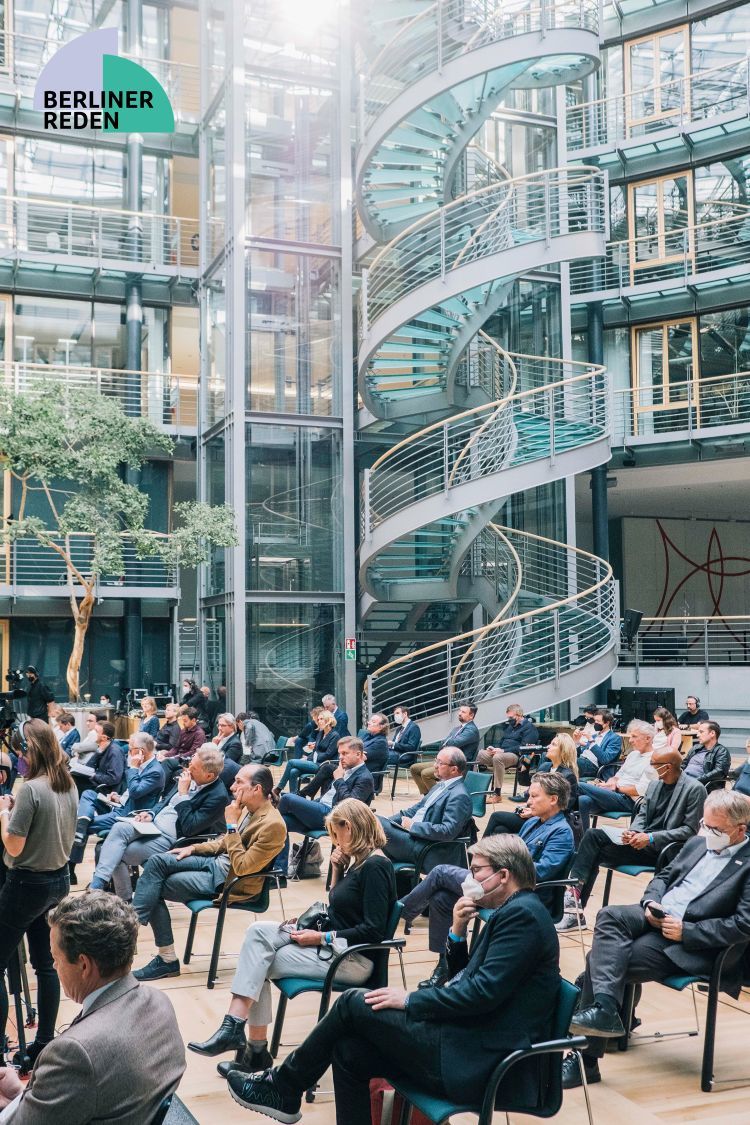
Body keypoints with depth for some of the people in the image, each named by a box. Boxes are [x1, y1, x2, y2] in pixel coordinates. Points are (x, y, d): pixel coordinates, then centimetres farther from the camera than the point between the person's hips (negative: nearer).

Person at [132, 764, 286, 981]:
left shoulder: (272, 825, -25)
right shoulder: (249, 808, 2)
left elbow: (242, 867, -26)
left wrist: (231, 824, -24)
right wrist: (193, 848, 7)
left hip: (229, 881, -8)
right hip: (217, 862, 8)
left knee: (155, 890, -8)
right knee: (157, 861, -8)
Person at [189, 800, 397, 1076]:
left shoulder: (376, 866, -16)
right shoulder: (358, 861, 12)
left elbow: (374, 930, -21)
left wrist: (323, 938, -16)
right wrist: (337, 869, 7)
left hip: (354, 958, -9)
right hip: (332, 943, 9)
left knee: (259, 964, -12)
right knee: (258, 931, -9)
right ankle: (234, 1027, -12)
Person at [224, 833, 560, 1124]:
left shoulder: (521, 914, -14)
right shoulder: (512, 912, 17)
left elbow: (483, 992, -22)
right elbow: (464, 981, 19)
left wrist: (410, 1000, -13)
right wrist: (457, 933, 3)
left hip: (479, 1063, -9)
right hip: (470, 1044, 9)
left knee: (354, 1003, -6)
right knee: (349, 1051, 0)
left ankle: (283, 1087, 12)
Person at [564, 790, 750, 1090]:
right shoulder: (698, 843, 15)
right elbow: (664, 876, 22)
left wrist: (686, 931, -19)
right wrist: (651, 902, 0)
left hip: (691, 943, -7)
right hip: (658, 916, 7)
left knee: (602, 958, -20)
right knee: (609, 915, -25)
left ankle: (587, 1058, -12)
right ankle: (605, 1009, -30)